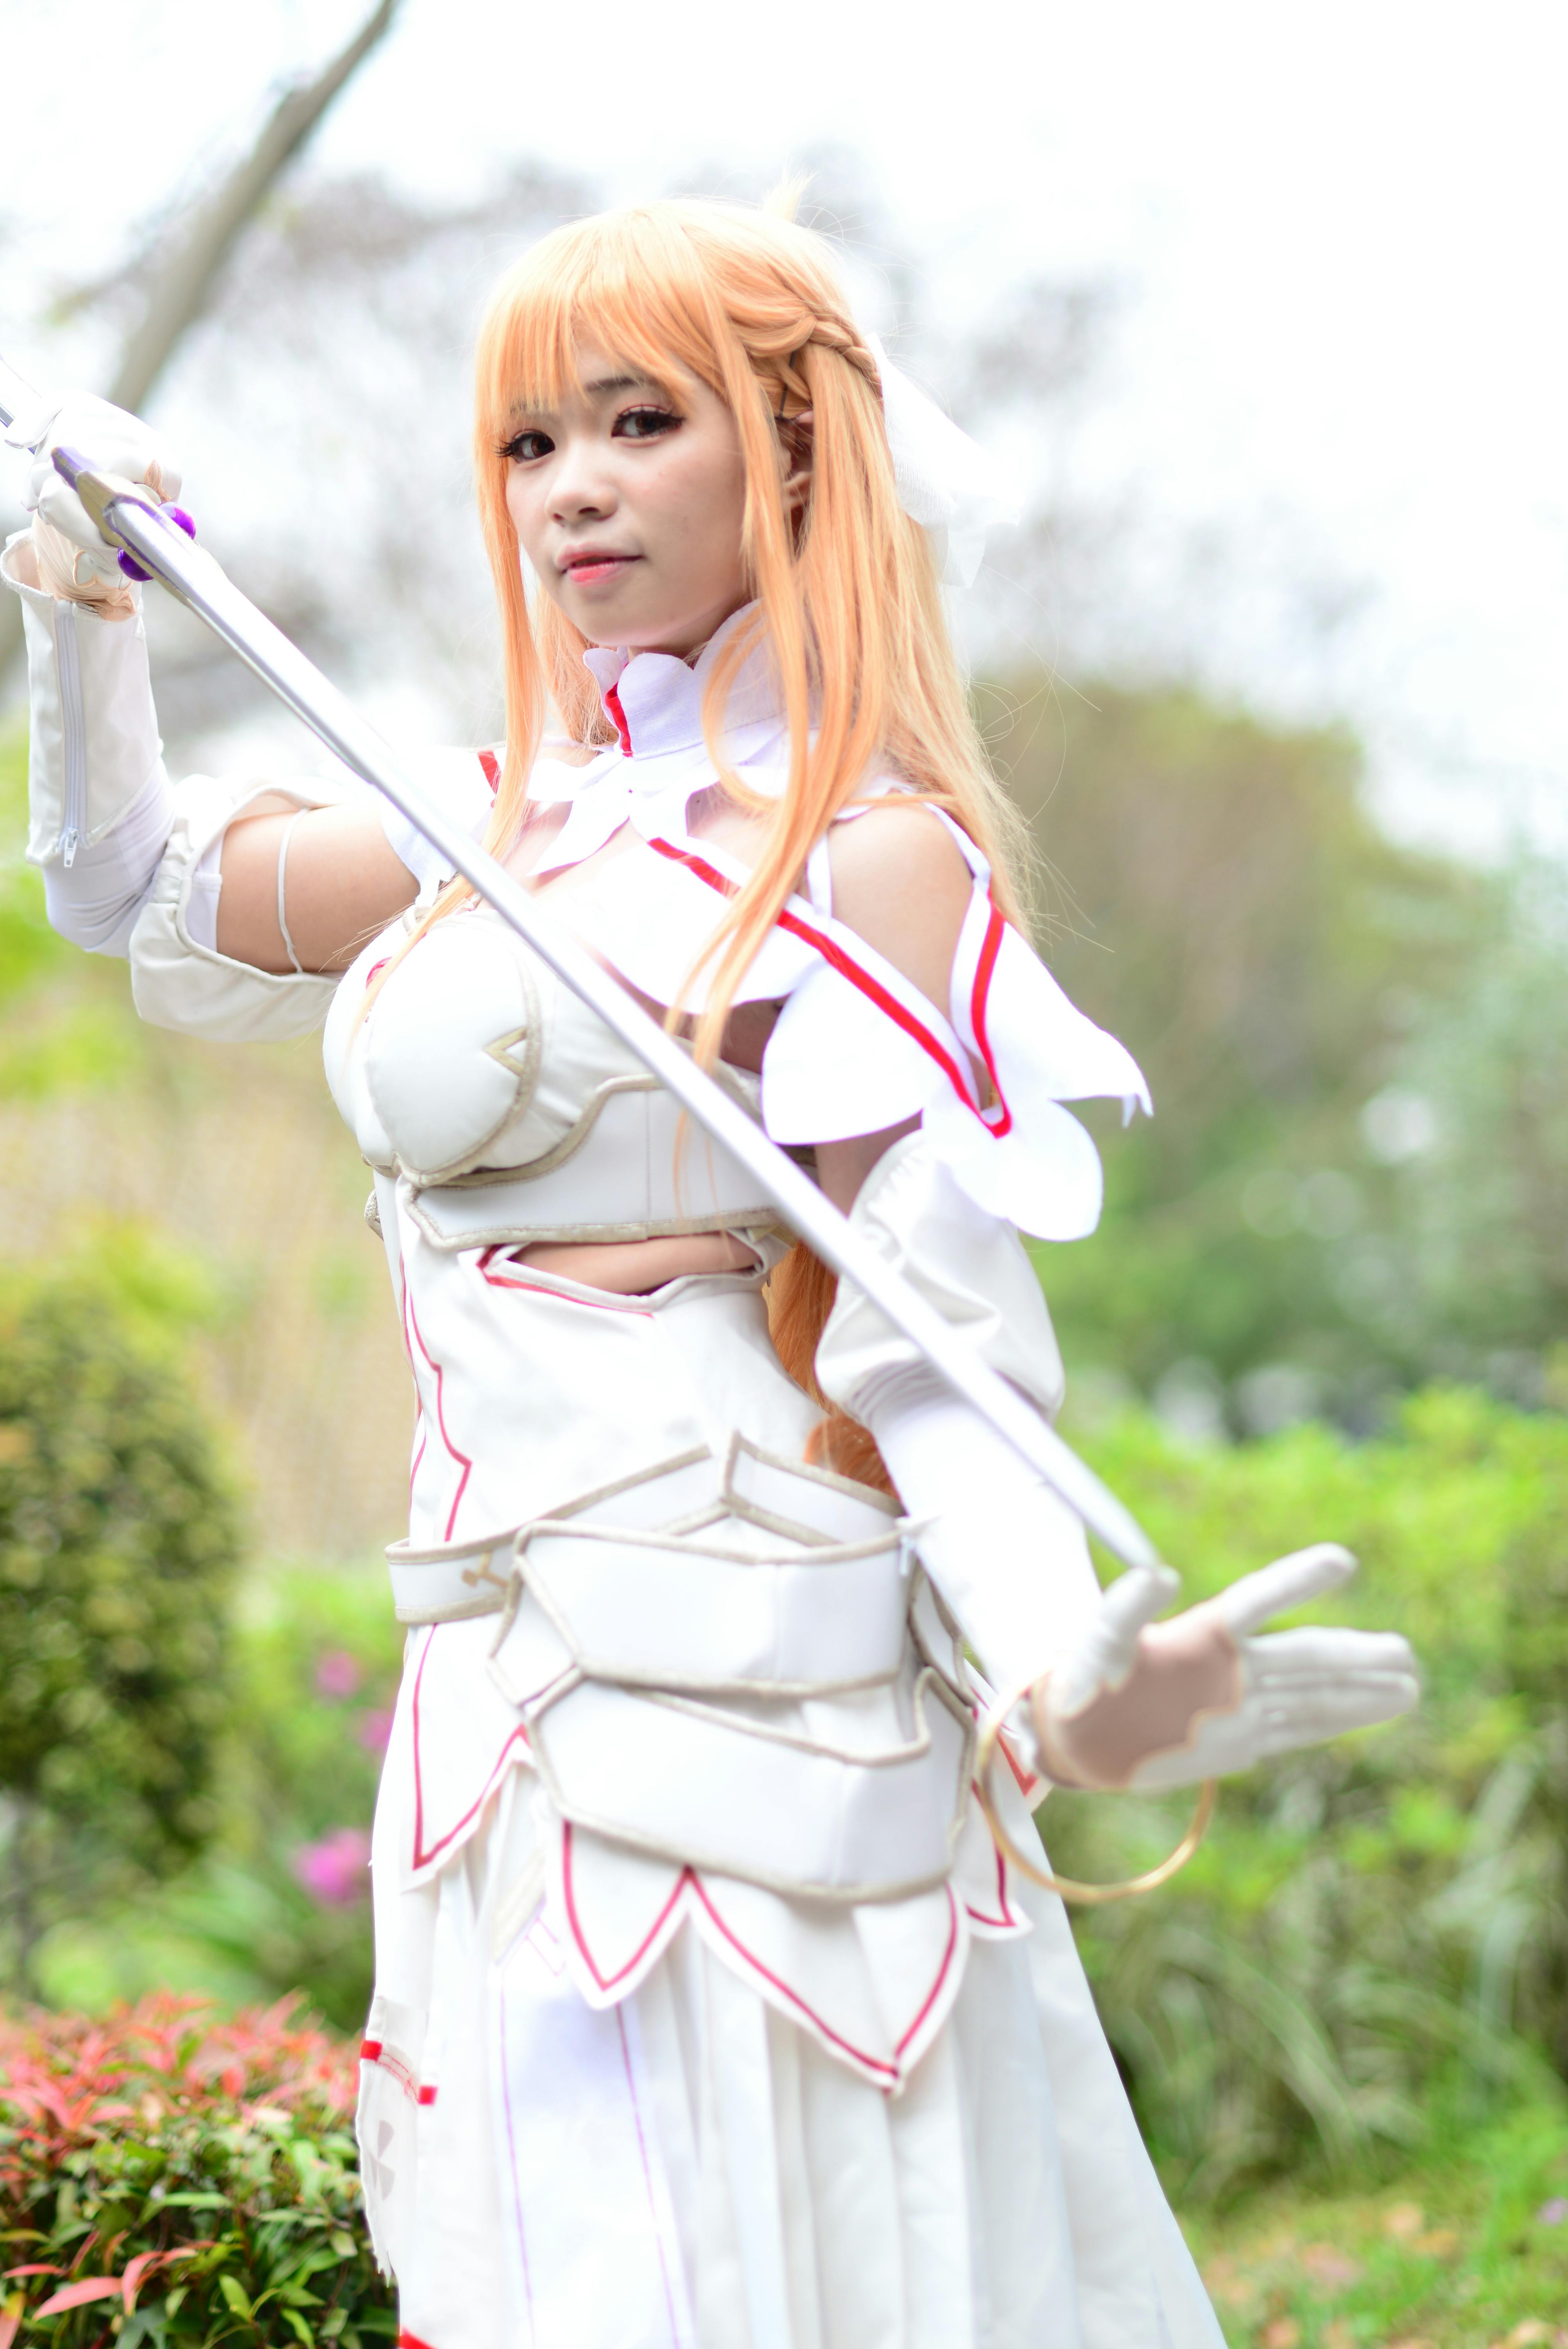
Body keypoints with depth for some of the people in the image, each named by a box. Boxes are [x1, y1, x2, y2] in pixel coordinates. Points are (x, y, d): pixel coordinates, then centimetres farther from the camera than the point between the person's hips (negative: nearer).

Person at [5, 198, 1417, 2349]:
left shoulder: (859, 853, -10)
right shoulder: (520, 819, 14)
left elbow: (942, 1360, -17)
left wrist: (1063, 1668, -35)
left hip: (726, 1688, -8)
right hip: (522, 1690, 8)